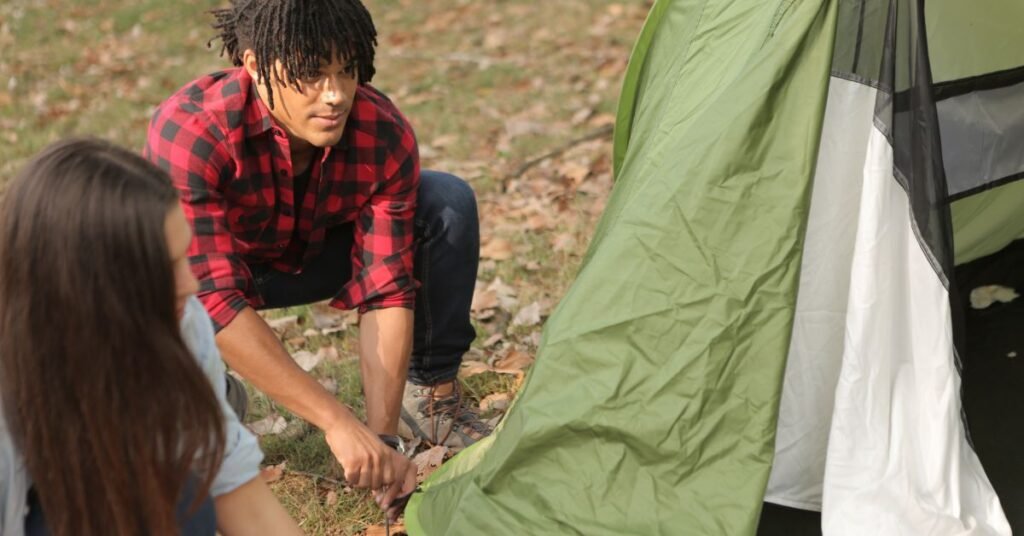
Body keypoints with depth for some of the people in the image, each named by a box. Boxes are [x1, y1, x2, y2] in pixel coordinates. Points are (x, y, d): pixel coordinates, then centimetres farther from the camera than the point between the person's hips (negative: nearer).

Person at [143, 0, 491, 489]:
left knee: (448, 203, -20)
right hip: (204, 272, -2)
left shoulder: (385, 135, -28)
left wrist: (383, 432, -35)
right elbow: (214, 299, -43)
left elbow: (386, 291, -25)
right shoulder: (188, 132, -38)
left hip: (316, 252, 3)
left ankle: (430, 394, -3)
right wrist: (338, 423, -47)